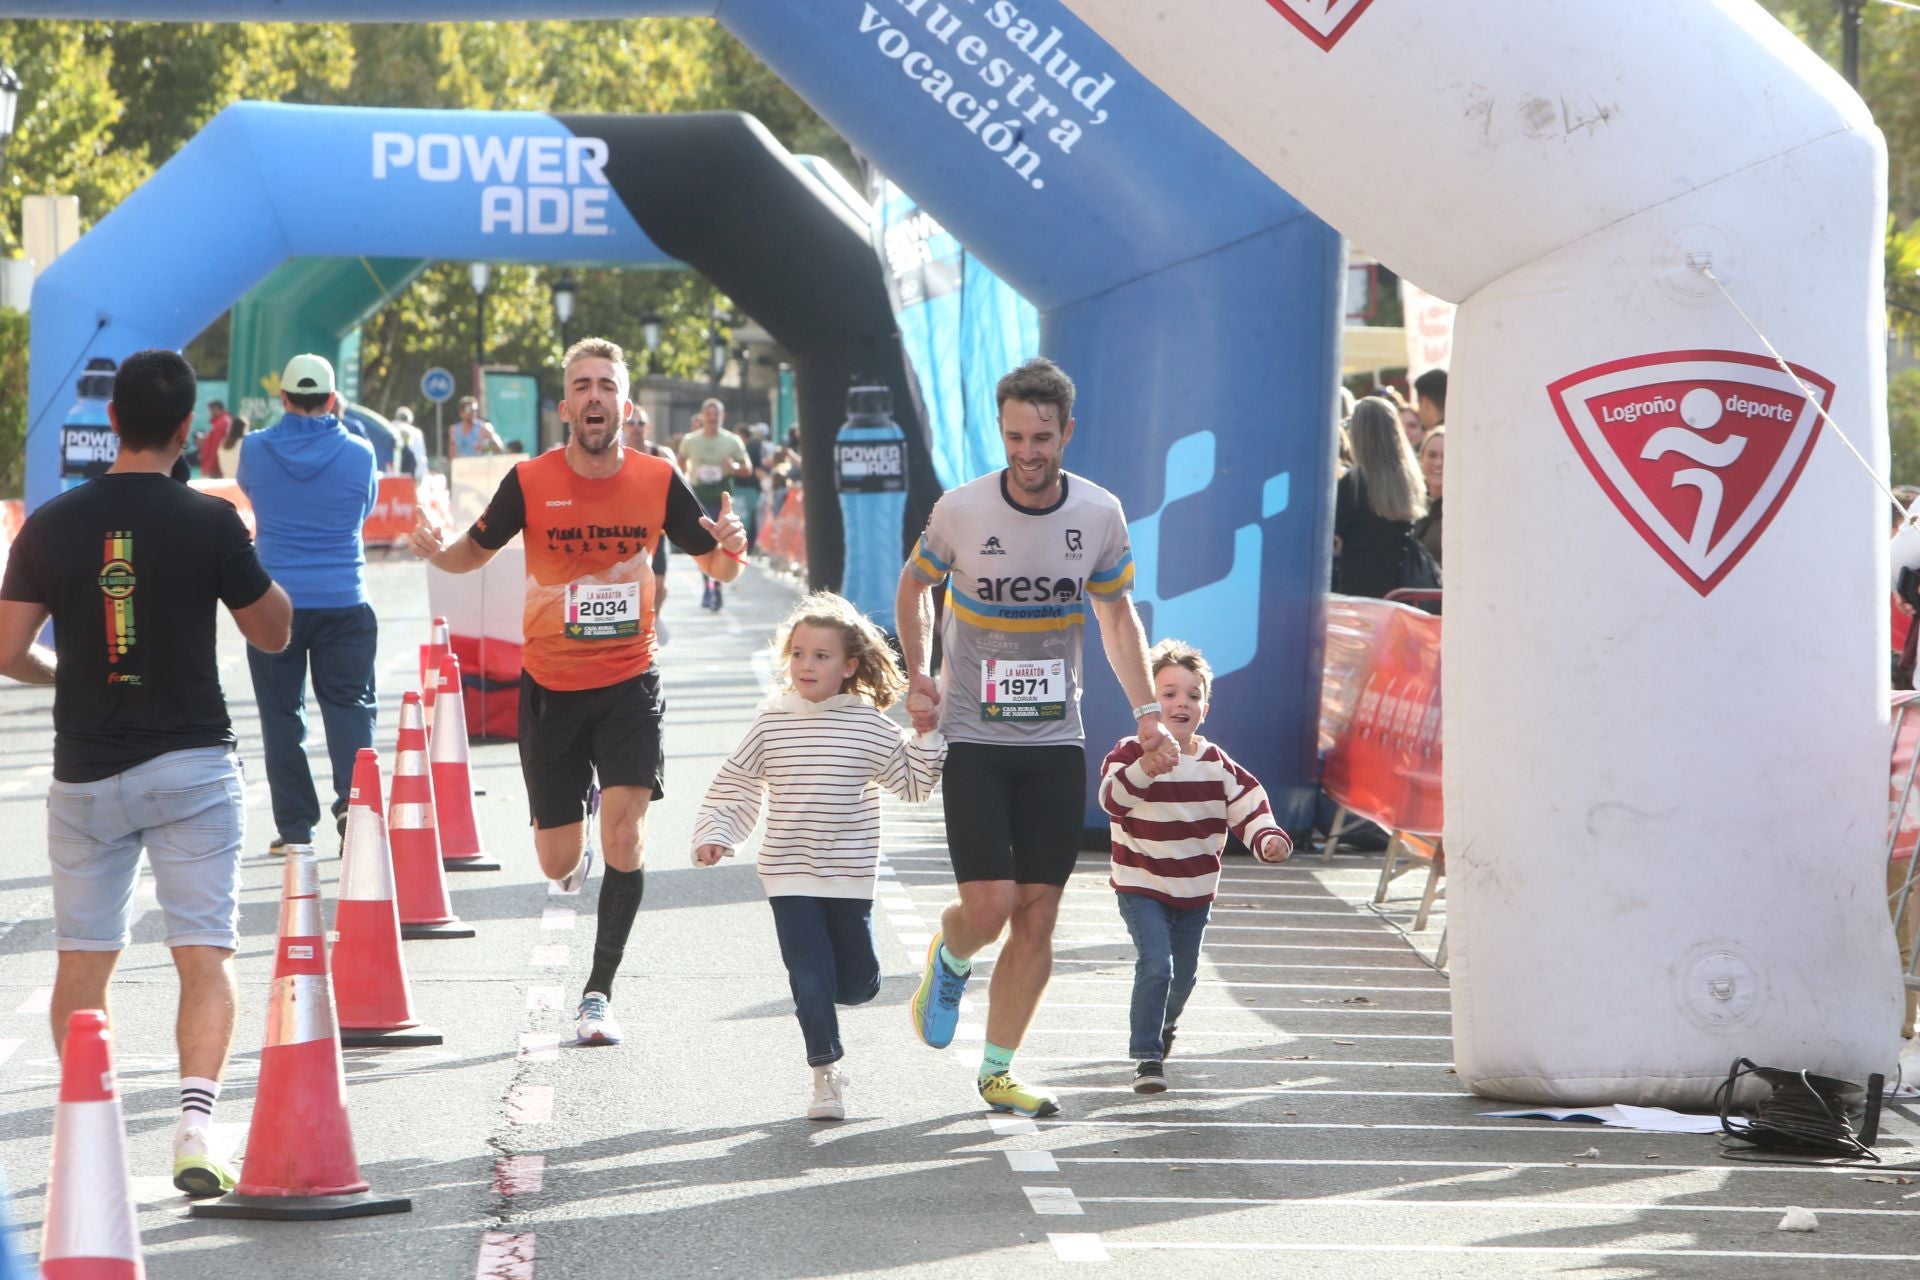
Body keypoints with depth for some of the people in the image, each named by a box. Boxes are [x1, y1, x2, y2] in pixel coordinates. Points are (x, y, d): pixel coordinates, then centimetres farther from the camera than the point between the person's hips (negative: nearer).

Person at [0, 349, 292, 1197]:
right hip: (191, 763, -2)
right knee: (204, 955, -1)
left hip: (86, 770, 2)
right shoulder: (209, 522, -8)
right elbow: (273, 632, 3)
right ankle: (195, 1120, -16)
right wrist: (249, 557, 18)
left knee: (83, 959, 11)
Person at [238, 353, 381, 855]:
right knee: (350, 705, 4)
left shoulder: (256, 450, -3)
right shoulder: (358, 453, -3)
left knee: (282, 713, 7)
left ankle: (295, 827, 6)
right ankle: (353, 800, -16)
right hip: (344, 602, 0)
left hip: (274, 603, 0)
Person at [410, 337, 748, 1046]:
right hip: (550, 687, 1)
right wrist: (438, 550, -19)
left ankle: (599, 992, -7)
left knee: (625, 830, -19)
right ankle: (579, 854, 45)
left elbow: (716, 567, 5)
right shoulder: (530, 481, -8)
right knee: (557, 860, 5)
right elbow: (474, 553, 5)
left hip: (629, 682, 0)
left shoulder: (659, 480, -5)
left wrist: (730, 551, -20)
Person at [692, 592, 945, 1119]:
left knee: (858, 983, 6)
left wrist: (926, 734, -5)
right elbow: (734, 784, 7)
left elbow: (914, 783, 7)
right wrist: (715, 834, -4)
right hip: (790, 877, -1)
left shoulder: (870, 726, -1)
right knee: (810, 979, -6)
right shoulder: (772, 722, -1)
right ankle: (826, 1075, 9)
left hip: (851, 877, 1)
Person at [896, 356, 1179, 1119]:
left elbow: (1116, 613, 12)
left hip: (1056, 744, 2)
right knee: (989, 906, -12)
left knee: (1038, 914, 0)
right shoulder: (960, 510, -9)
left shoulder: (1100, 514, -2)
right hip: (975, 740, -2)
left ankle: (998, 1072, 13)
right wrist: (917, 676, -1)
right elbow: (915, 584, 10)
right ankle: (948, 963, 25)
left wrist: (1146, 711, 4)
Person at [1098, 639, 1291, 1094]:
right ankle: (1146, 1054, -12)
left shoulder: (1217, 765, -1)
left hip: (1195, 890, 5)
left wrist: (1269, 840, -25)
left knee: (1184, 974, 17)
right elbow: (1112, 798, -31)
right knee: (1155, 963, -20)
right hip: (1141, 887, -5)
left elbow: (1248, 808, -4)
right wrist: (1147, 767, -48)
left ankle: (1162, 1028, 48)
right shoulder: (1129, 754, -13)